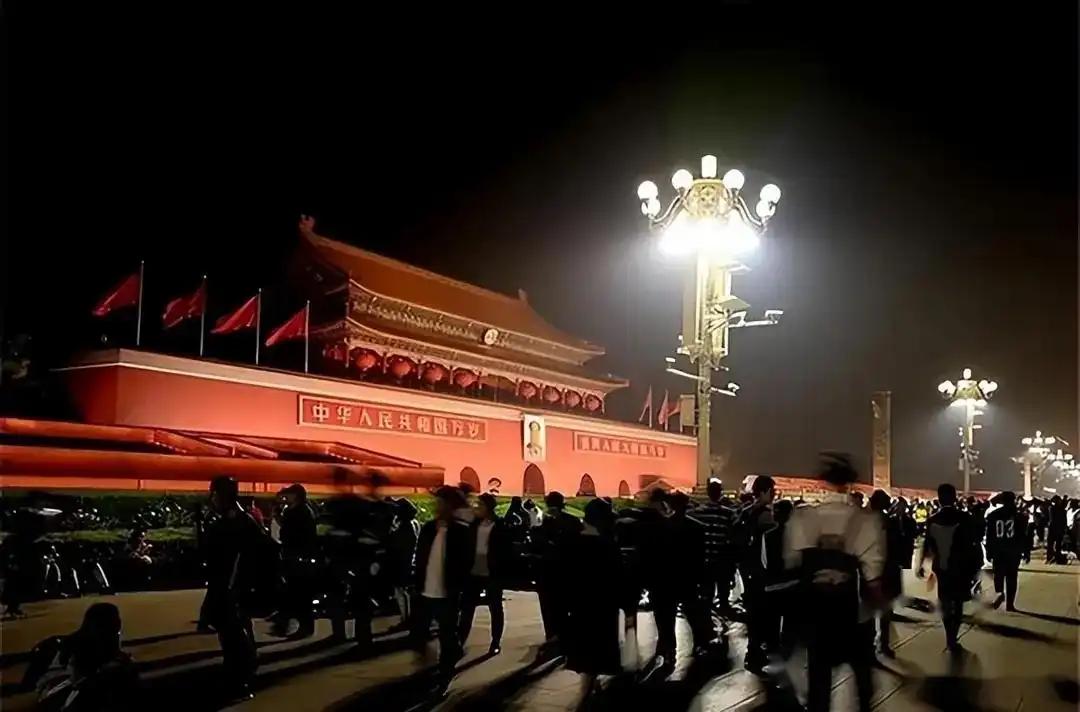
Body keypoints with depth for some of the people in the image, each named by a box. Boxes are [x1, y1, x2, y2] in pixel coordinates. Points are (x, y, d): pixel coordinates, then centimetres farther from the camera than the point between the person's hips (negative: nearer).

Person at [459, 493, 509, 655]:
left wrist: (500, 571, -14)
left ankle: (496, 643, 20)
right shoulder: (475, 523, 4)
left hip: (492, 574, -4)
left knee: (495, 608, 10)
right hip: (474, 572, 4)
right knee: (467, 607, 8)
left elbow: (505, 551, -8)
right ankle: (460, 641, 15)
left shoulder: (500, 526, -8)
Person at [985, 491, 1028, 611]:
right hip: (1014, 552, -1)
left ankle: (1000, 592, -16)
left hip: (998, 552, 1)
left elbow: (989, 536, 2)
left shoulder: (992, 515, 1)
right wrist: (1026, 552, 4)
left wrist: (989, 552, 8)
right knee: (1011, 577, 6)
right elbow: (1024, 536, -3)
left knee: (998, 574, 12)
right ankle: (1009, 604, 6)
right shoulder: (1019, 516, -2)